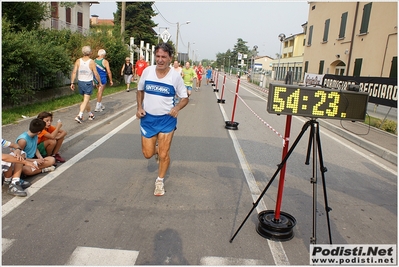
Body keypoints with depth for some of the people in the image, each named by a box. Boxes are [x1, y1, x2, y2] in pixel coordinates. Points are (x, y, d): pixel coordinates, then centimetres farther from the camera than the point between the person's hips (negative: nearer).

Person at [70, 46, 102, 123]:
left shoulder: (78, 61, -2)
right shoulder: (91, 62, -11)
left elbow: (74, 72, -6)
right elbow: (96, 74, -9)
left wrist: (72, 83, -1)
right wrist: (100, 82, 5)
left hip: (80, 82, 4)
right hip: (88, 83, -4)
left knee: (86, 99, 18)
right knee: (86, 100, -4)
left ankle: (90, 115, 32)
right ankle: (79, 116, -18)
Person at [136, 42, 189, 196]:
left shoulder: (175, 76, -12)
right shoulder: (147, 71, -6)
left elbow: (185, 98, -2)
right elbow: (140, 90, 11)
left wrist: (177, 108, -23)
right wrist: (139, 107, -4)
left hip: (167, 120, -2)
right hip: (148, 118, 2)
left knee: (163, 154, 2)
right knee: (147, 154, 7)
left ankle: (160, 181, 28)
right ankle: (157, 150, 45)